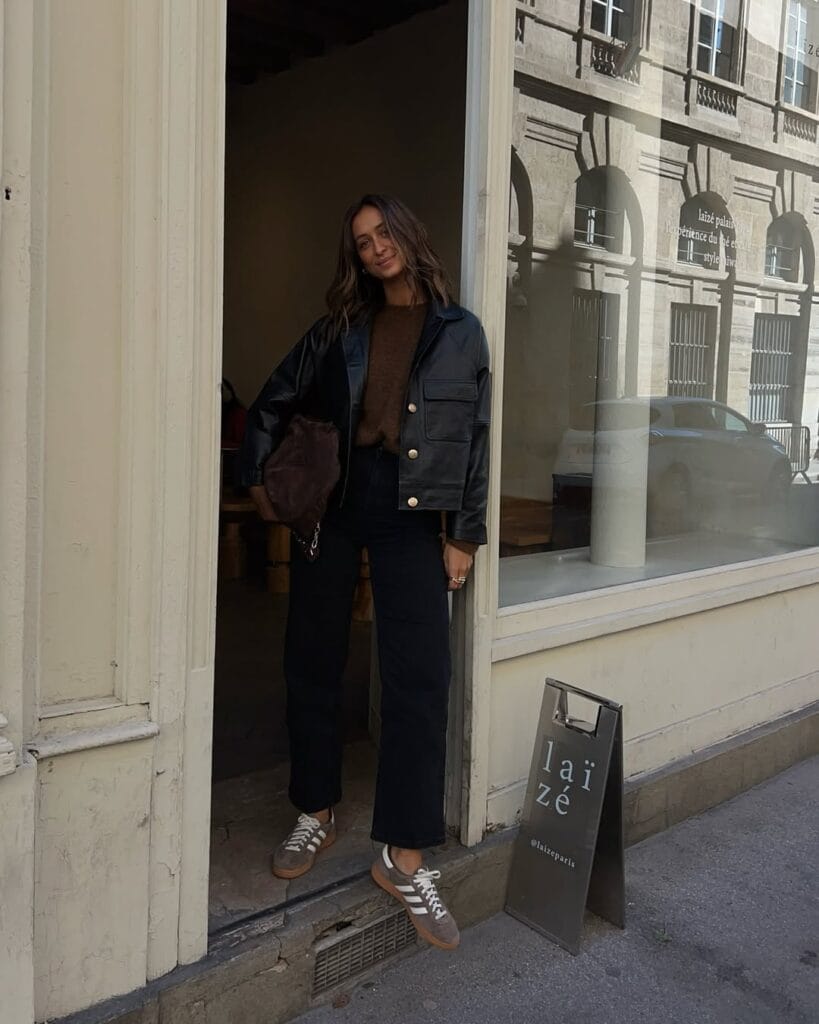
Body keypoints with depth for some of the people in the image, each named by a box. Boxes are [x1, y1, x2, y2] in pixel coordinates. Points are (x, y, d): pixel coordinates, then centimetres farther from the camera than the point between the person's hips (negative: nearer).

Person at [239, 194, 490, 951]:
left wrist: (465, 534, -3)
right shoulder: (340, 329, 10)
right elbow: (274, 401, 19)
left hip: (413, 519, -2)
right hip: (329, 509, 3)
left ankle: (403, 855, 4)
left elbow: (476, 437, 1)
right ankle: (316, 815, 28)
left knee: (419, 680, -6)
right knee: (313, 663, 9)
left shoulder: (460, 331, 4)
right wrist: (256, 476, 14)